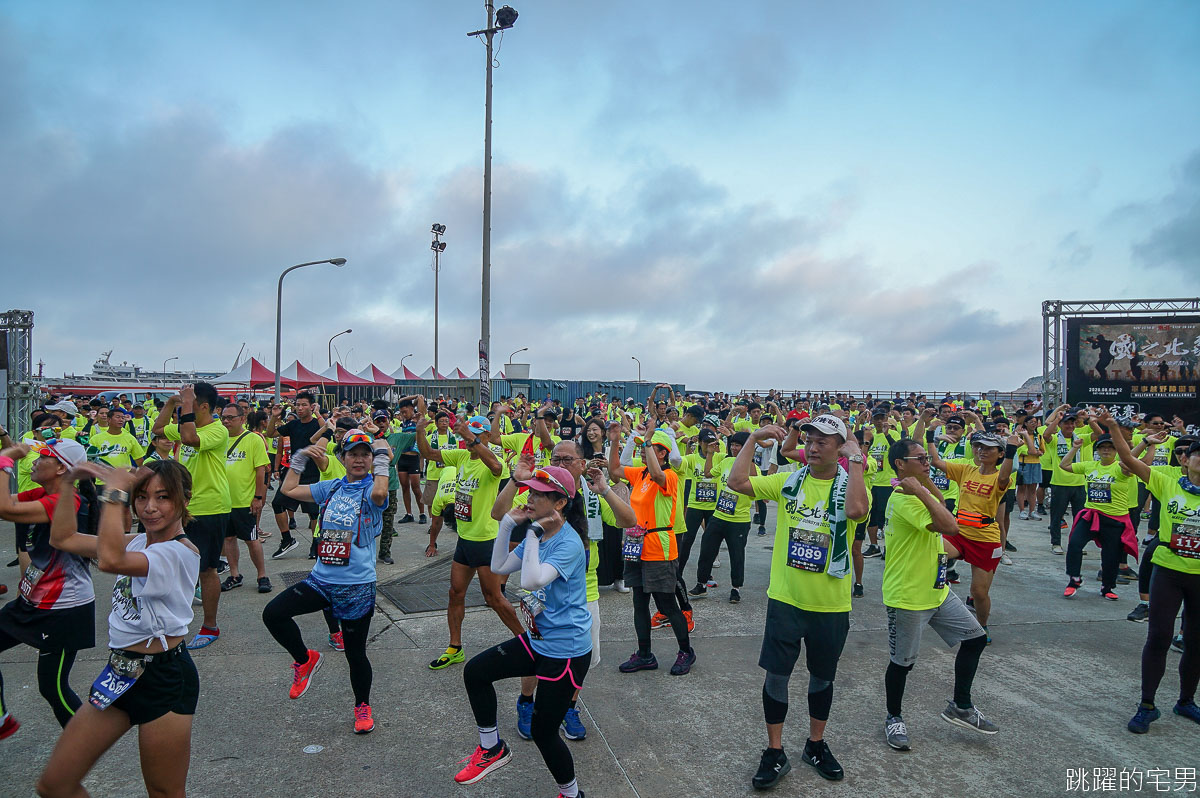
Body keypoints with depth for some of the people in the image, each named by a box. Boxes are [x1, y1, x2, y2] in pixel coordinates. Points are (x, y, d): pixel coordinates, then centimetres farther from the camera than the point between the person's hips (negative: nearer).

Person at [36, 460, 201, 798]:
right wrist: (70, 481, 4)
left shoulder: (182, 551, -19)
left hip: (164, 680, -8)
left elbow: (110, 559, -36)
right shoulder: (138, 542, 8)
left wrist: (114, 492, -28)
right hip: (120, 673, 8)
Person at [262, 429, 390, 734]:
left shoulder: (371, 488, -7)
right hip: (321, 580, 5)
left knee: (355, 652, 6)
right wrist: (301, 456, 7)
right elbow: (289, 490, 13)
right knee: (273, 614, -8)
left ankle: (363, 706, 31)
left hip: (357, 587, -5)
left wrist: (382, 455, -22)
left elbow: (379, 493, -33)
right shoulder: (332, 487, 9)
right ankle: (305, 659, 18)